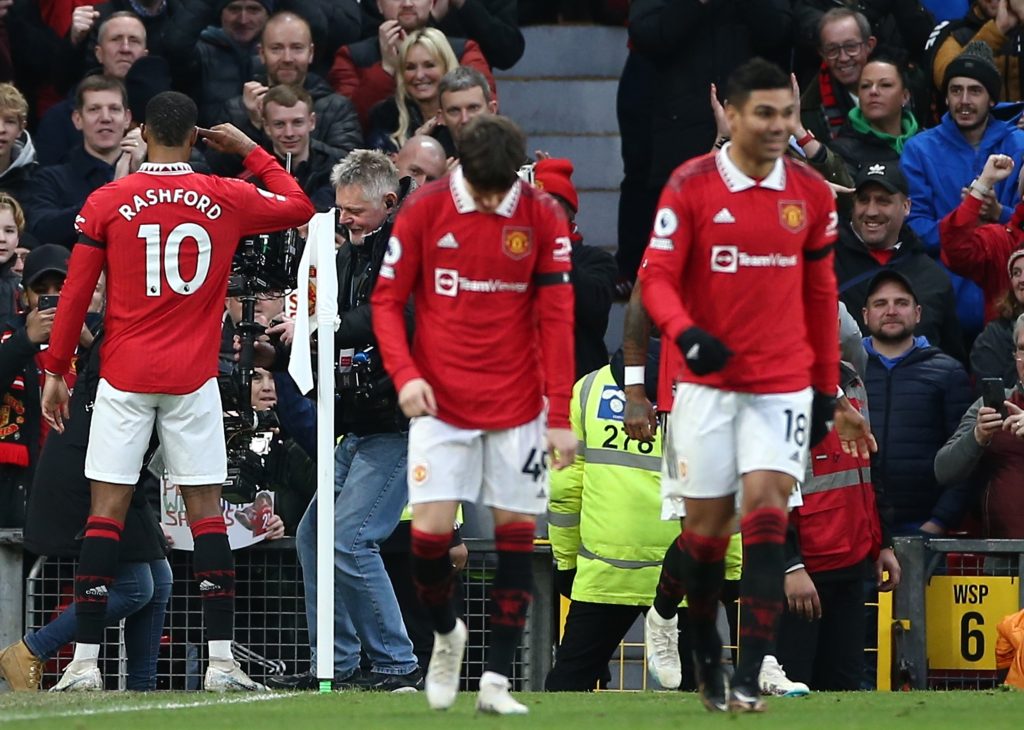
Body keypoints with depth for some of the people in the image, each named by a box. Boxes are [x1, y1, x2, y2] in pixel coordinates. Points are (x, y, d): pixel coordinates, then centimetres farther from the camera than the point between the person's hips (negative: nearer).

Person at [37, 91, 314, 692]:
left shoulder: (106, 203, -2)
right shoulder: (227, 199, 1)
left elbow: (76, 295, 0)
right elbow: (300, 207, 19)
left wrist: (55, 371, 9)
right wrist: (251, 150, 24)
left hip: (124, 377, -1)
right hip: (194, 380, 1)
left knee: (107, 512, 0)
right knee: (207, 511, 4)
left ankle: (86, 661, -5)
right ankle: (222, 660, -1)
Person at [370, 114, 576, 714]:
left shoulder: (543, 217, -4)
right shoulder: (425, 210, -4)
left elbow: (556, 319, -2)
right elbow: (387, 299, 2)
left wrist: (560, 416, -5)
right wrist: (405, 374, -14)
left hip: (517, 409, 1)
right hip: (441, 405, -1)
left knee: (516, 533, 0)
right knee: (430, 531, -10)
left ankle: (497, 681, 6)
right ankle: (446, 632, 21)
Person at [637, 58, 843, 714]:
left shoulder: (811, 194, 3)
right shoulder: (690, 187, -7)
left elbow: (821, 293, 12)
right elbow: (657, 277, -9)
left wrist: (826, 386, 13)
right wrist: (686, 333, -28)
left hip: (784, 384, 2)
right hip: (709, 382, -1)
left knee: (766, 510, -12)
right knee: (708, 524, 3)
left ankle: (749, 680, -14)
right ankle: (665, 614, 33)